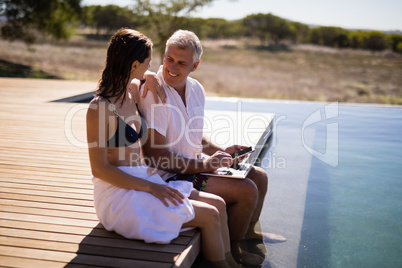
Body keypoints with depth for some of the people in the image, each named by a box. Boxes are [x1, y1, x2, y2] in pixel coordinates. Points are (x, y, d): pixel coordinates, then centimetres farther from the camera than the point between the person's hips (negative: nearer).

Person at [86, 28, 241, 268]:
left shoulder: (133, 91, 5)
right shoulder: (100, 107, -19)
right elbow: (99, 169, -19)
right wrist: (151, 187, -21)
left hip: (142, 183, 8)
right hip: (119, 196, -8)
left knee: (218, 203, 2)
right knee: (210, 216, -11)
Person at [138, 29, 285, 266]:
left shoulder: (196, 89, 5)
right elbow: (155, 153, -24)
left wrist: (221, 152, 4)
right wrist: (202, 165, -22)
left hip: (195, 165, 9)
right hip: (172, 176, -9)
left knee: (259, 176, 11)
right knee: (247, 190, -17)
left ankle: (248, 231, 35)